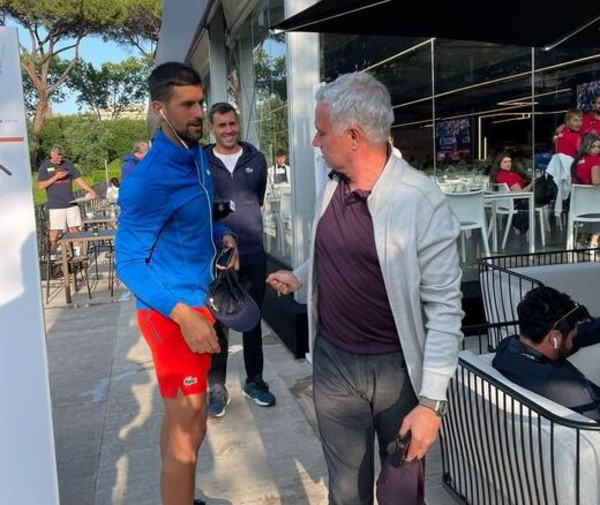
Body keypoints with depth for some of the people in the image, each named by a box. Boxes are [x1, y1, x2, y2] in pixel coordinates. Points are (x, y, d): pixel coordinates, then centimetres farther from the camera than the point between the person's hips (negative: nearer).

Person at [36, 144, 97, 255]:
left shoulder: (68, 165, 11)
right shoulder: (44, 167, 3)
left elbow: (79, 179, 7)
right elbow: (40, 186, -5)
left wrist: (91, 190, -6)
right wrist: (56, 177, -12)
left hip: (71, 203, 3)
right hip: (55, 205, -3)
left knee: (74, 228, 4)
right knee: (55, 230, -1)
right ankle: (53, 253, 12)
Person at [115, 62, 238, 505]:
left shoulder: (198, 155, 5)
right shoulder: (150, 177, -22)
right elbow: (129, 262, -22)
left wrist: (223, 235, 2)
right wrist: (183, 314, -33)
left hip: (194, 300, 9)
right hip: (172, 311, -9)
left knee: (180, 418, 22)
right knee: (189, 430, 0)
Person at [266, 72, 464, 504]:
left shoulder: (423, 201, -20)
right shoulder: (332, 188, 1)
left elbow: (445, 307, -18)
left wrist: (433, 400, -19)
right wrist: (300, 278, 22)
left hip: (397, 369, -4)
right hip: (332, 363, 5)